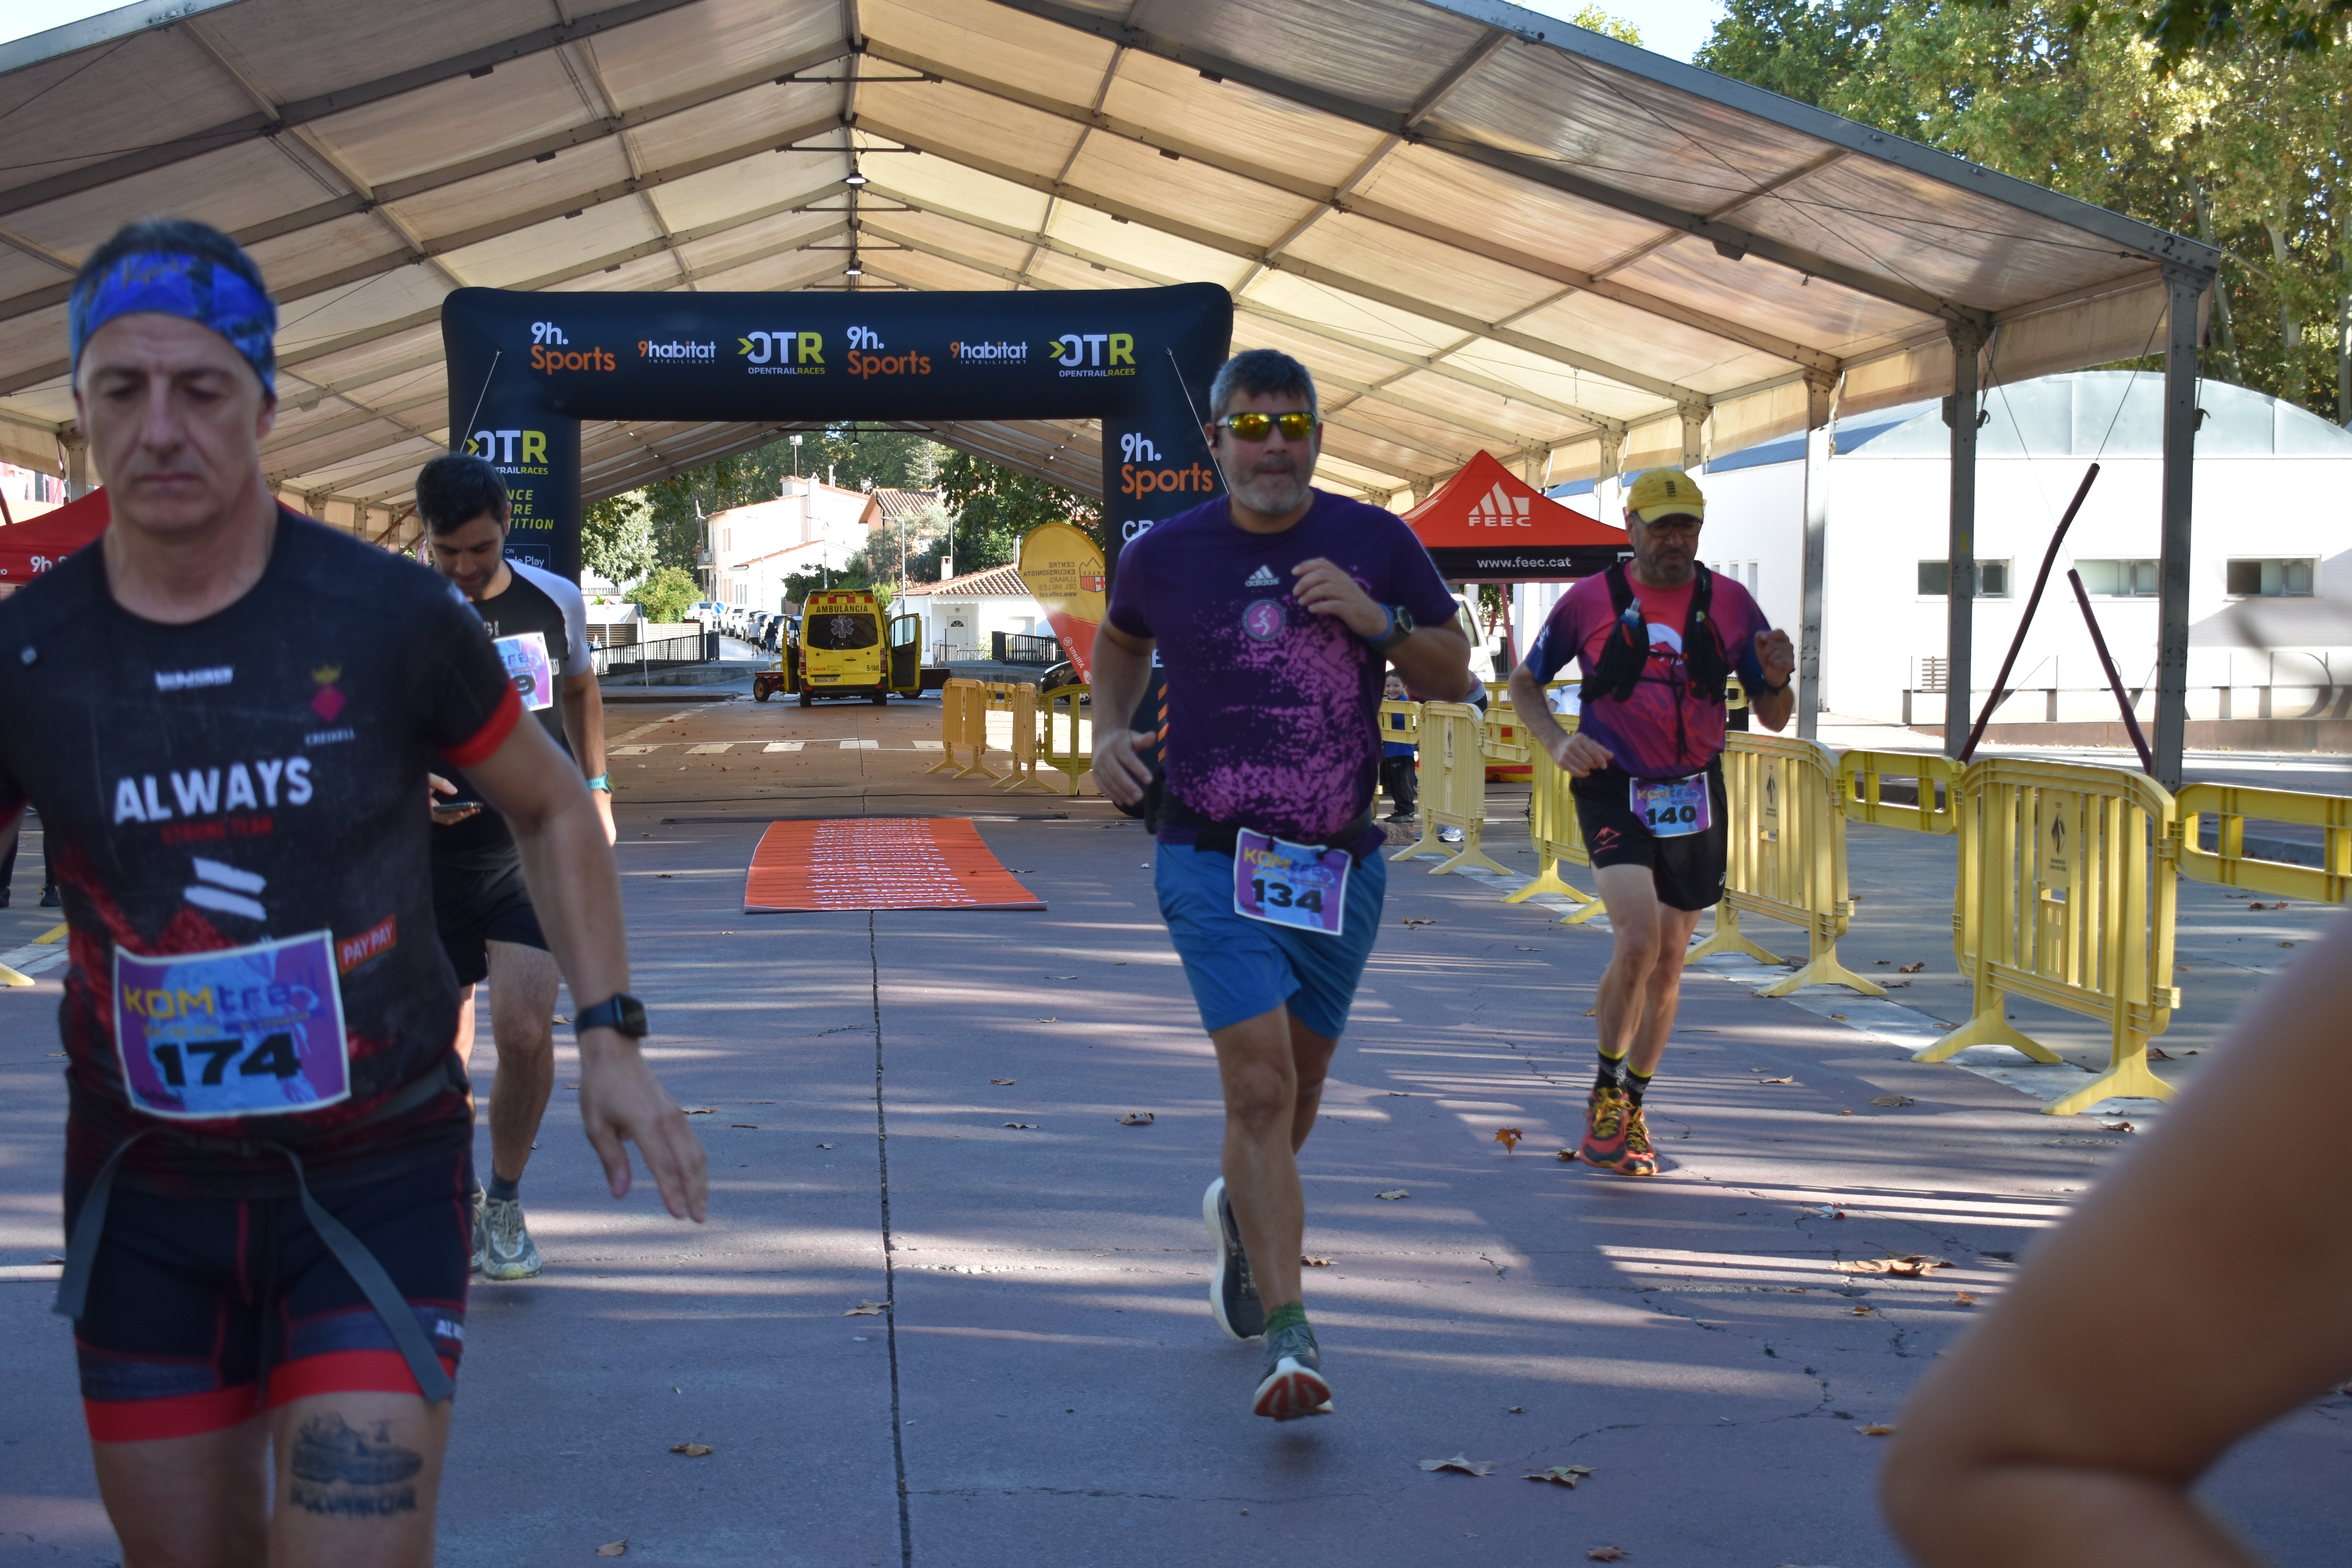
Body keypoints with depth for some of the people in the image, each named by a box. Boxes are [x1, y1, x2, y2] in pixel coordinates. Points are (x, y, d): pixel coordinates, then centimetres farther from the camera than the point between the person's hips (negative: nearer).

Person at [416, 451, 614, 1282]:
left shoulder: (556, 601, 1)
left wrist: (596, 790, 19)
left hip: (536, 848, 0)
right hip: (435, 859, 0)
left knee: (526, 1034, -16)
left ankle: (504, 1203, 8)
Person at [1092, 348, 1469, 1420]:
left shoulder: (1377, 544, 0)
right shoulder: (1165, 555, -1)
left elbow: (1453, 674, 4)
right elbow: (1120, 642, 20)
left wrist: (1375, 620, -13)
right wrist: (1110, 729, 2)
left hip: (1341, 864, 3)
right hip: (1213, 858, -2)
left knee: (1298, 1083, 17)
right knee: (1260, 1086, -16)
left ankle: (1241, 1209, 50)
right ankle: (1290, 1339, -15)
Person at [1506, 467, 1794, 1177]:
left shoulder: (1730, 603, 3)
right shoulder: (1590, 600, -2)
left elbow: (1773, 717, 7)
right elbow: (1524, 683, 8)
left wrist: (1777, 679, -16)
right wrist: (1558, 743, -10)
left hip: (1693, 797, 3)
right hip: (1613, 790, -3)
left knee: (1669, 960, 10)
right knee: (1637, 941, -21)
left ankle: (1632, 1110, 27)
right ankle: (1606, 1091, 2)